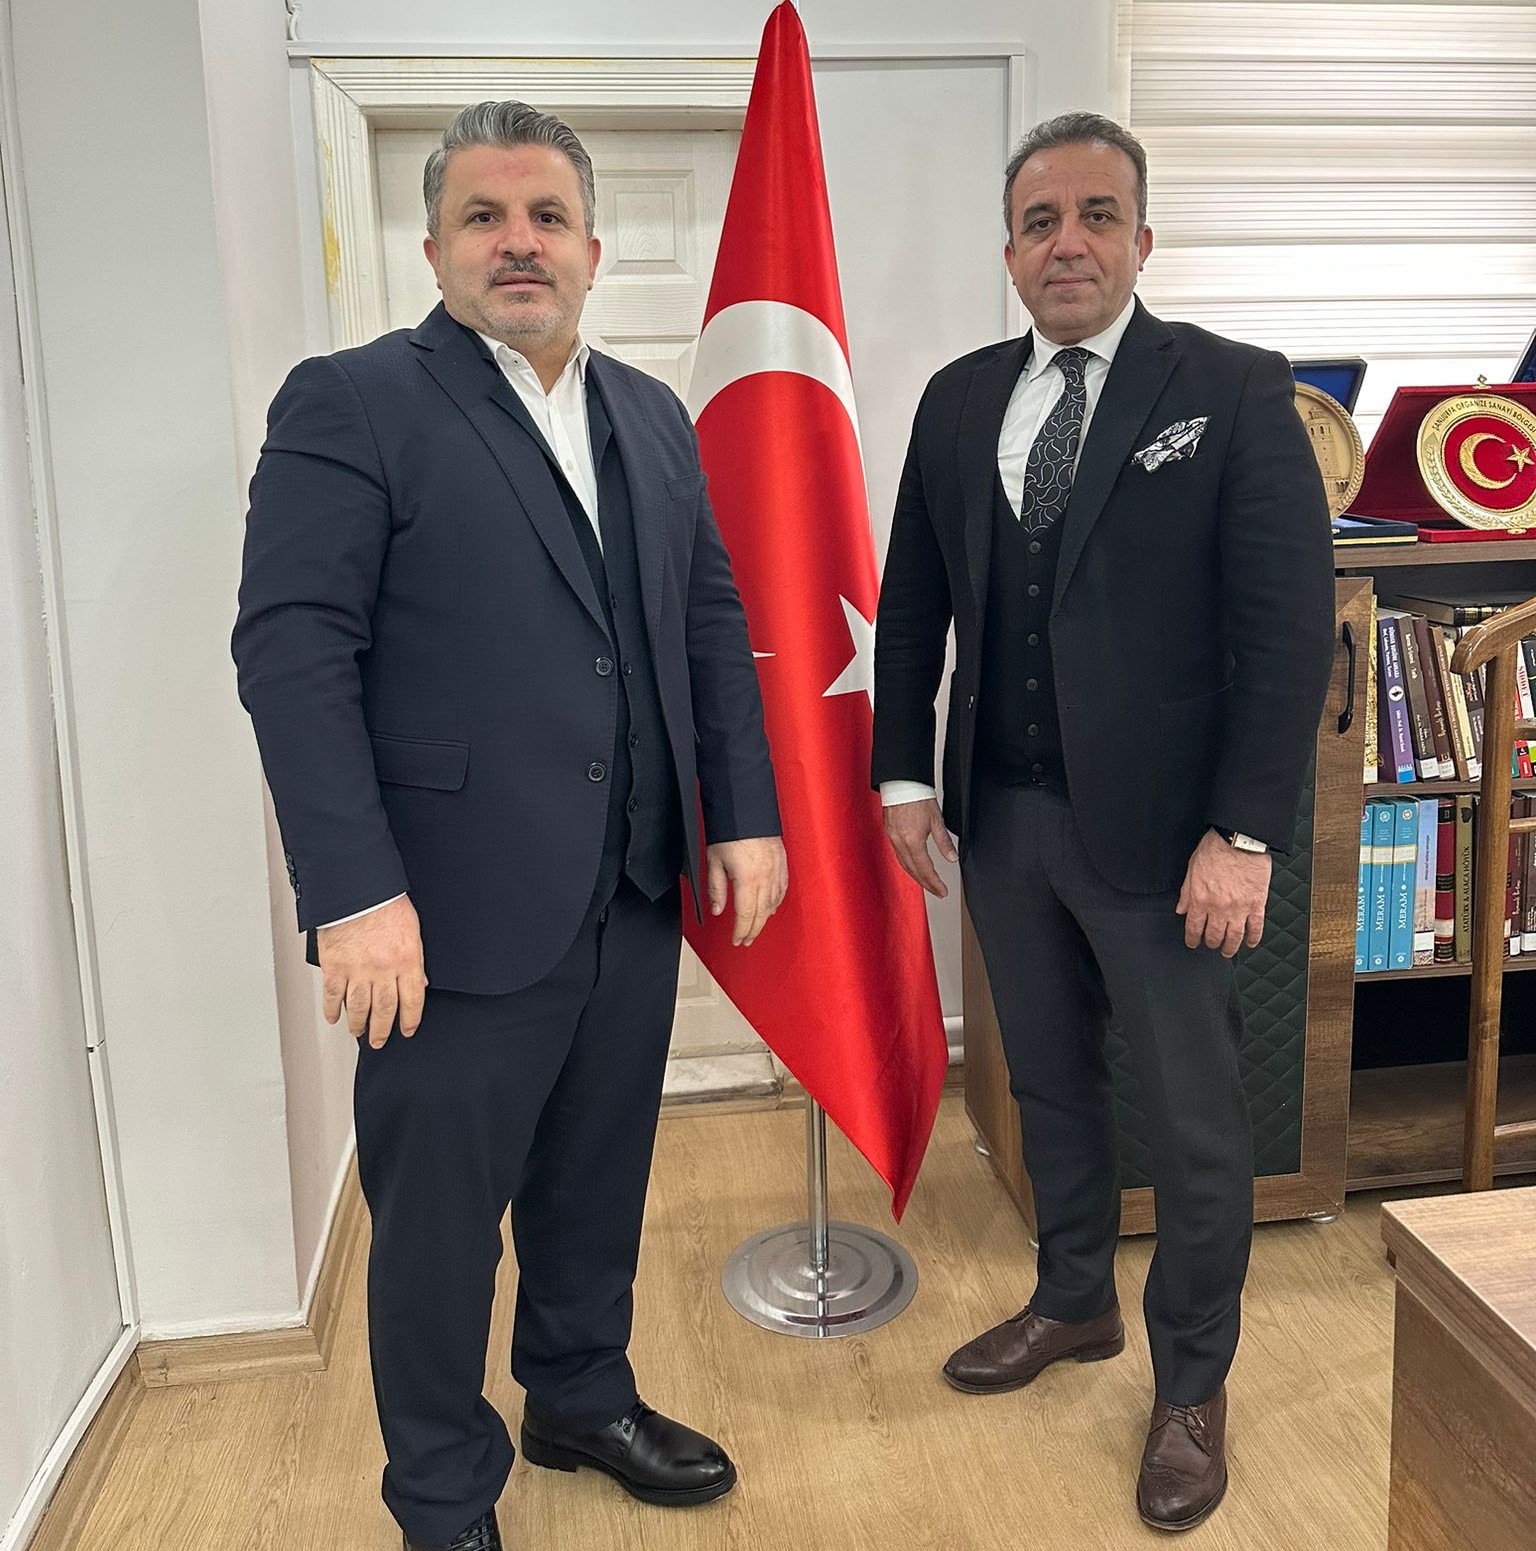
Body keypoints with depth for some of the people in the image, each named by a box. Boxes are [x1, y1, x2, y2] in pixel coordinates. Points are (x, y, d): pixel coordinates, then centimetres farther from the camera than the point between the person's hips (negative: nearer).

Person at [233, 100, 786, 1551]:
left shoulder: (651, 416, 13)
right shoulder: (350, 403, -6)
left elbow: (712, 623, 13)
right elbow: (292, 650, -13)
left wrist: (747, 815, 7)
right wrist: (355, 894, -19)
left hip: (637, 896, 6)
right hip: (457, 915, -5)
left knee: (595, 1185, 21)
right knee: (439, 1220, 10)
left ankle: (582, 1399, 45)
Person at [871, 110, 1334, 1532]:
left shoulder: (1234, 390, -6)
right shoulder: (960, 400, 7)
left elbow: (1289, 626, -11)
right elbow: (913, 604, 11)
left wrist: (1243, 834, -16)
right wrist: (906, 775, 5)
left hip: (1159, 826, -4)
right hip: (1002, 815, 5)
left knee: (1196, 1118, 8)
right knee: (1048, 1080, 19)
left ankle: (1193, 1386, 30)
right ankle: (1076, 1304, 42)